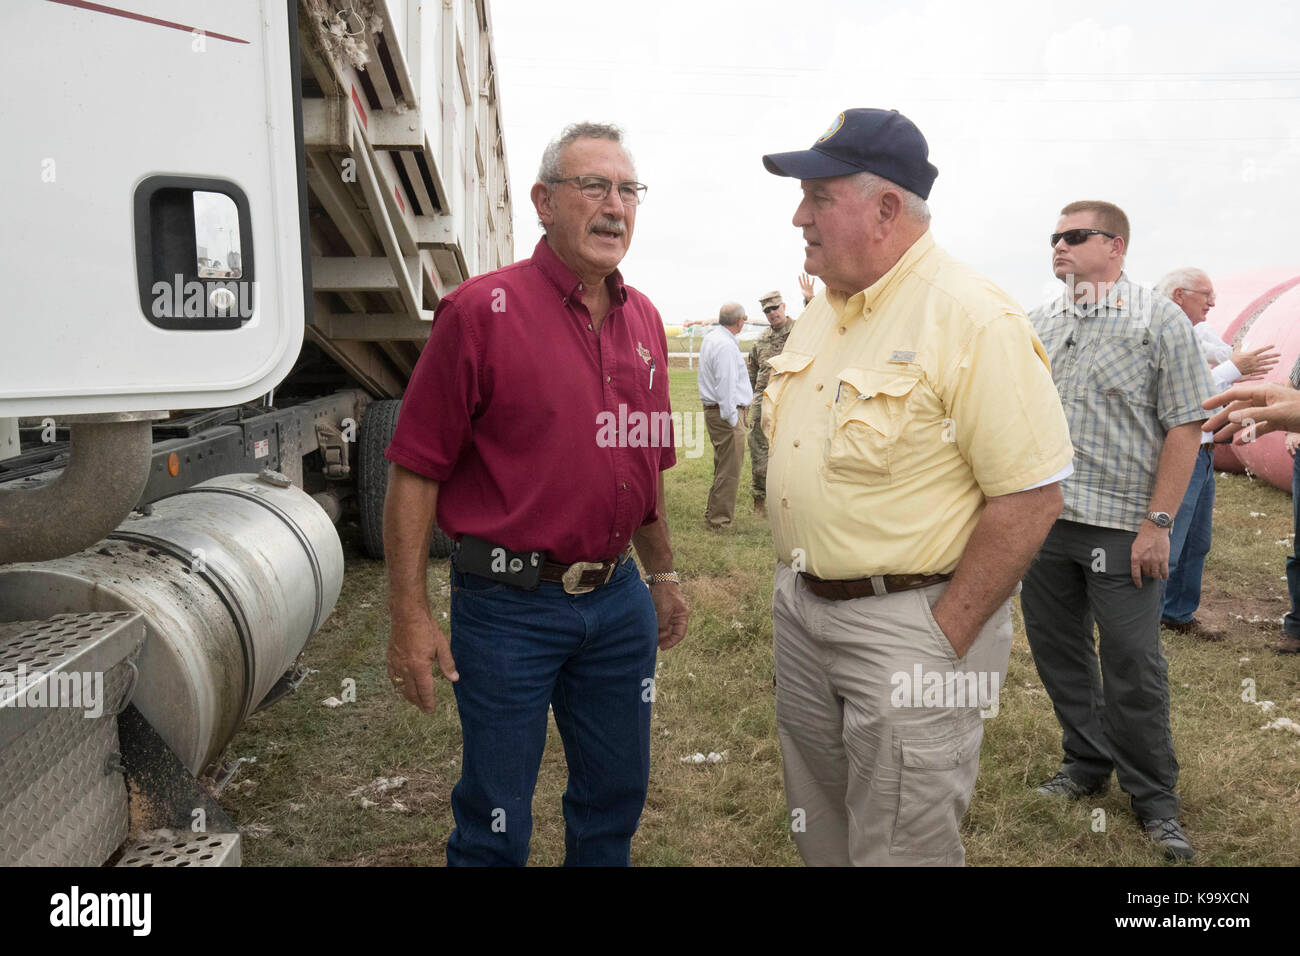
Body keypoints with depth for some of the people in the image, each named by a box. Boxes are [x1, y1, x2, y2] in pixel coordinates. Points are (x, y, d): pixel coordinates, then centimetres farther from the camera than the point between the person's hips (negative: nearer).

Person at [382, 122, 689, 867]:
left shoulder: (644, 318, 8)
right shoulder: (482, 310, -11)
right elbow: (415, 471, -12)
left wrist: (663, 574, 20)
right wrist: (411, 615, -14)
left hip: (617, 598, 6)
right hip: (510, 603, -5)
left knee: (617, 793, 20)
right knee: (496, 822, 11)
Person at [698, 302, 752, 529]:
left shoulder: (710, 338, 14)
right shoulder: (726, 346, -19)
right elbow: (726, 387, -22)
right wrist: (733, 419, -18)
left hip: (714, 410, 11)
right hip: (727, 413, -11)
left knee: (723, 466, 19)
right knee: (729, 470, -5)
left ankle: (713, 513, 27)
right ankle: (719, 520, 0)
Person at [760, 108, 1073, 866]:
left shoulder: (975, 319, -18)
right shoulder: (823, 309, 8)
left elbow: (1031, 497, -20)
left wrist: (943, 638, -18)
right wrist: (796, 583, 11)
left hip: (912, 624, -8)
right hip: (801, 608, 8)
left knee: (902, 847, 7)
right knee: (821, 835, 22)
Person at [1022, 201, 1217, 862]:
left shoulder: (1160, 320, -4)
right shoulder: (1035, 325, 9)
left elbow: (1186, 426, -6)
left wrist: (1158, 522, -11)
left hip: (1121, 527, -4)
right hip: (1041, 518, 5)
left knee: (1133, 664, 2)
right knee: (1056, 648, 13)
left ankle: (1153, 796, 21)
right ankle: (1087, 763, 32)